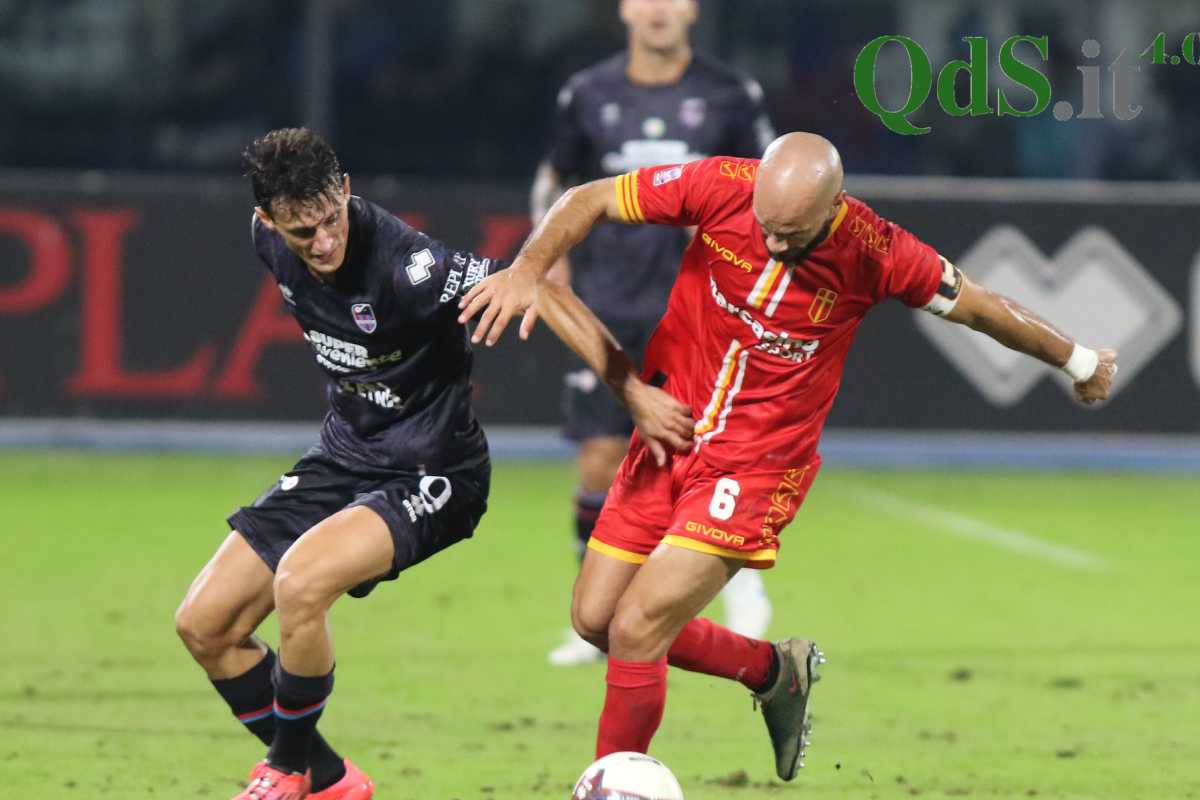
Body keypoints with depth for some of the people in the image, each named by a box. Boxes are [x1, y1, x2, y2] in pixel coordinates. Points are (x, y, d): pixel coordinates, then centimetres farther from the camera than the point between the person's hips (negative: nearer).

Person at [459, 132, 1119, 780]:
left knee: (634, 631, -14)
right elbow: (591, 200, -6)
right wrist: (528, 268, -24)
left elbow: (981, 307, -2)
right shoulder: (722, 188, -15)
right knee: (594, 618, 9)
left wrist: (1079, 362, 12)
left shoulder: (871, 251, -18)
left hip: (756, 466, -4)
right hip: (668, 437, 4)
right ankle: (774, 670, 30)